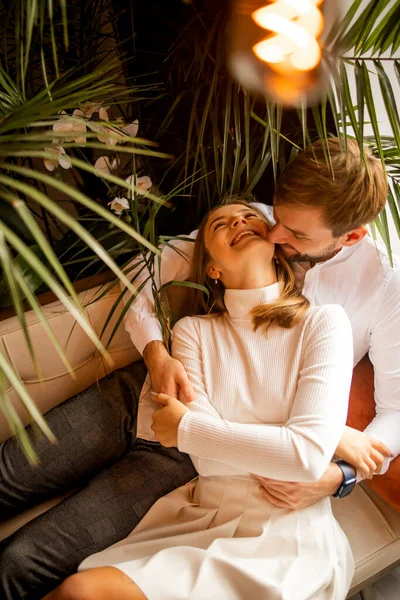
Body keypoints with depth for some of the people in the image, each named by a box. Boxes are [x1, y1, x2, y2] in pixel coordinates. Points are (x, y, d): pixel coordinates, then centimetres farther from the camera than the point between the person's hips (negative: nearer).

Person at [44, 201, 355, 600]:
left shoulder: (325, 320, -3)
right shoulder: (193, 330, 5)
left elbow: (310, 454, -16)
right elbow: (209, 460, -6)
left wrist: (185, 428, -8)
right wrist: (348, 439, -8)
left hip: (287, 531, -3)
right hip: (199, 516, 3)